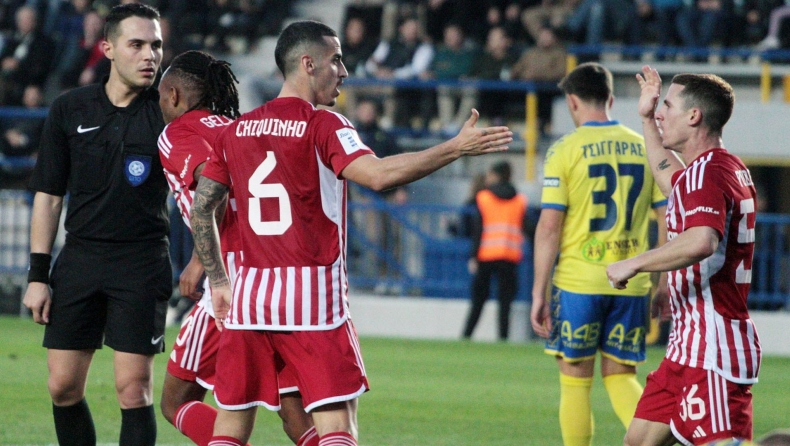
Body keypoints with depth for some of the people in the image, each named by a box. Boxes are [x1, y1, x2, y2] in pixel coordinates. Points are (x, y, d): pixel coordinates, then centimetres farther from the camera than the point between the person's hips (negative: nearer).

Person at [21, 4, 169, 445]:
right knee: (63, 387, 3)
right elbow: (48, 196, 9)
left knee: (134, 388, -7)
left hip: (142, 263, -3)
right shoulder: (69, 110, 5)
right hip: (80, 257, 3)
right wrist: (38, 274, 4)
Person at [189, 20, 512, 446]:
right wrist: (456, 148, -19)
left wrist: (218, 282, 20)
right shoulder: (323, 126, -7)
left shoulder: (235, 131, 11)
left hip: (250, 294, 5)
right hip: (313, 296, -5)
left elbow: (200, 209, 12)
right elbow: (377, 174, -23)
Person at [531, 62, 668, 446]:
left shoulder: (565, 151, -5)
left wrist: (539, 293, -6)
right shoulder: (645, 148, 7)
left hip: (579, 281, -3)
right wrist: (663, 283, 14)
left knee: (575, 378, 7)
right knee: (620, 377, 11)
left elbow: (549, 227, -9)